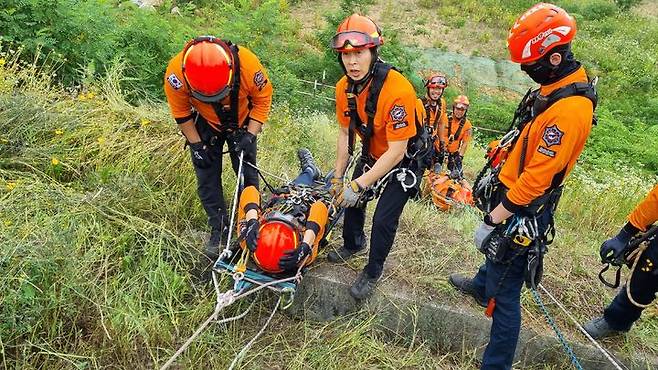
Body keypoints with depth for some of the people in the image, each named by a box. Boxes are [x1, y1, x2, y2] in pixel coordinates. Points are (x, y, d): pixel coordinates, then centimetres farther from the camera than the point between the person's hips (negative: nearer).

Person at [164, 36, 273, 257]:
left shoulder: (248, 64, -36)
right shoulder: (176, 73, -34)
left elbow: (262, 99, -17)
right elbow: (180, 112, -15)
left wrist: (250, 135, -22)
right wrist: (196, 145, -12)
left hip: (242, 123, 0)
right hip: (205, 125, 1)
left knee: (247, 174, 2)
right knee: (207, 177, 0)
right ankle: (219, 230, 15)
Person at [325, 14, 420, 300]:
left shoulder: (397, 90, -35)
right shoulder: (344, 88, -13)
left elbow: (396, 151, -31)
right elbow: (346, 133, -1)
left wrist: (358, 185, -30)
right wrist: (338, 177, 0)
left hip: (404, 161, -6)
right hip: (372, 154, 6)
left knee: (383, 220, -4)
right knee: (351, 200, 14)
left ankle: (373, 272, 21)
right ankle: (353, 244, 44)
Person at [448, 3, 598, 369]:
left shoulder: (569, 109, -28)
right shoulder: (556, 87, 3)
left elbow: (538, 176, -27)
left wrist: (498, 215, -21)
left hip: (524, 210, -10)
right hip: (511, 191, 10)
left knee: (504, 294, -1)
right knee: (496, 251, 36)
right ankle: (481, 284, 65)